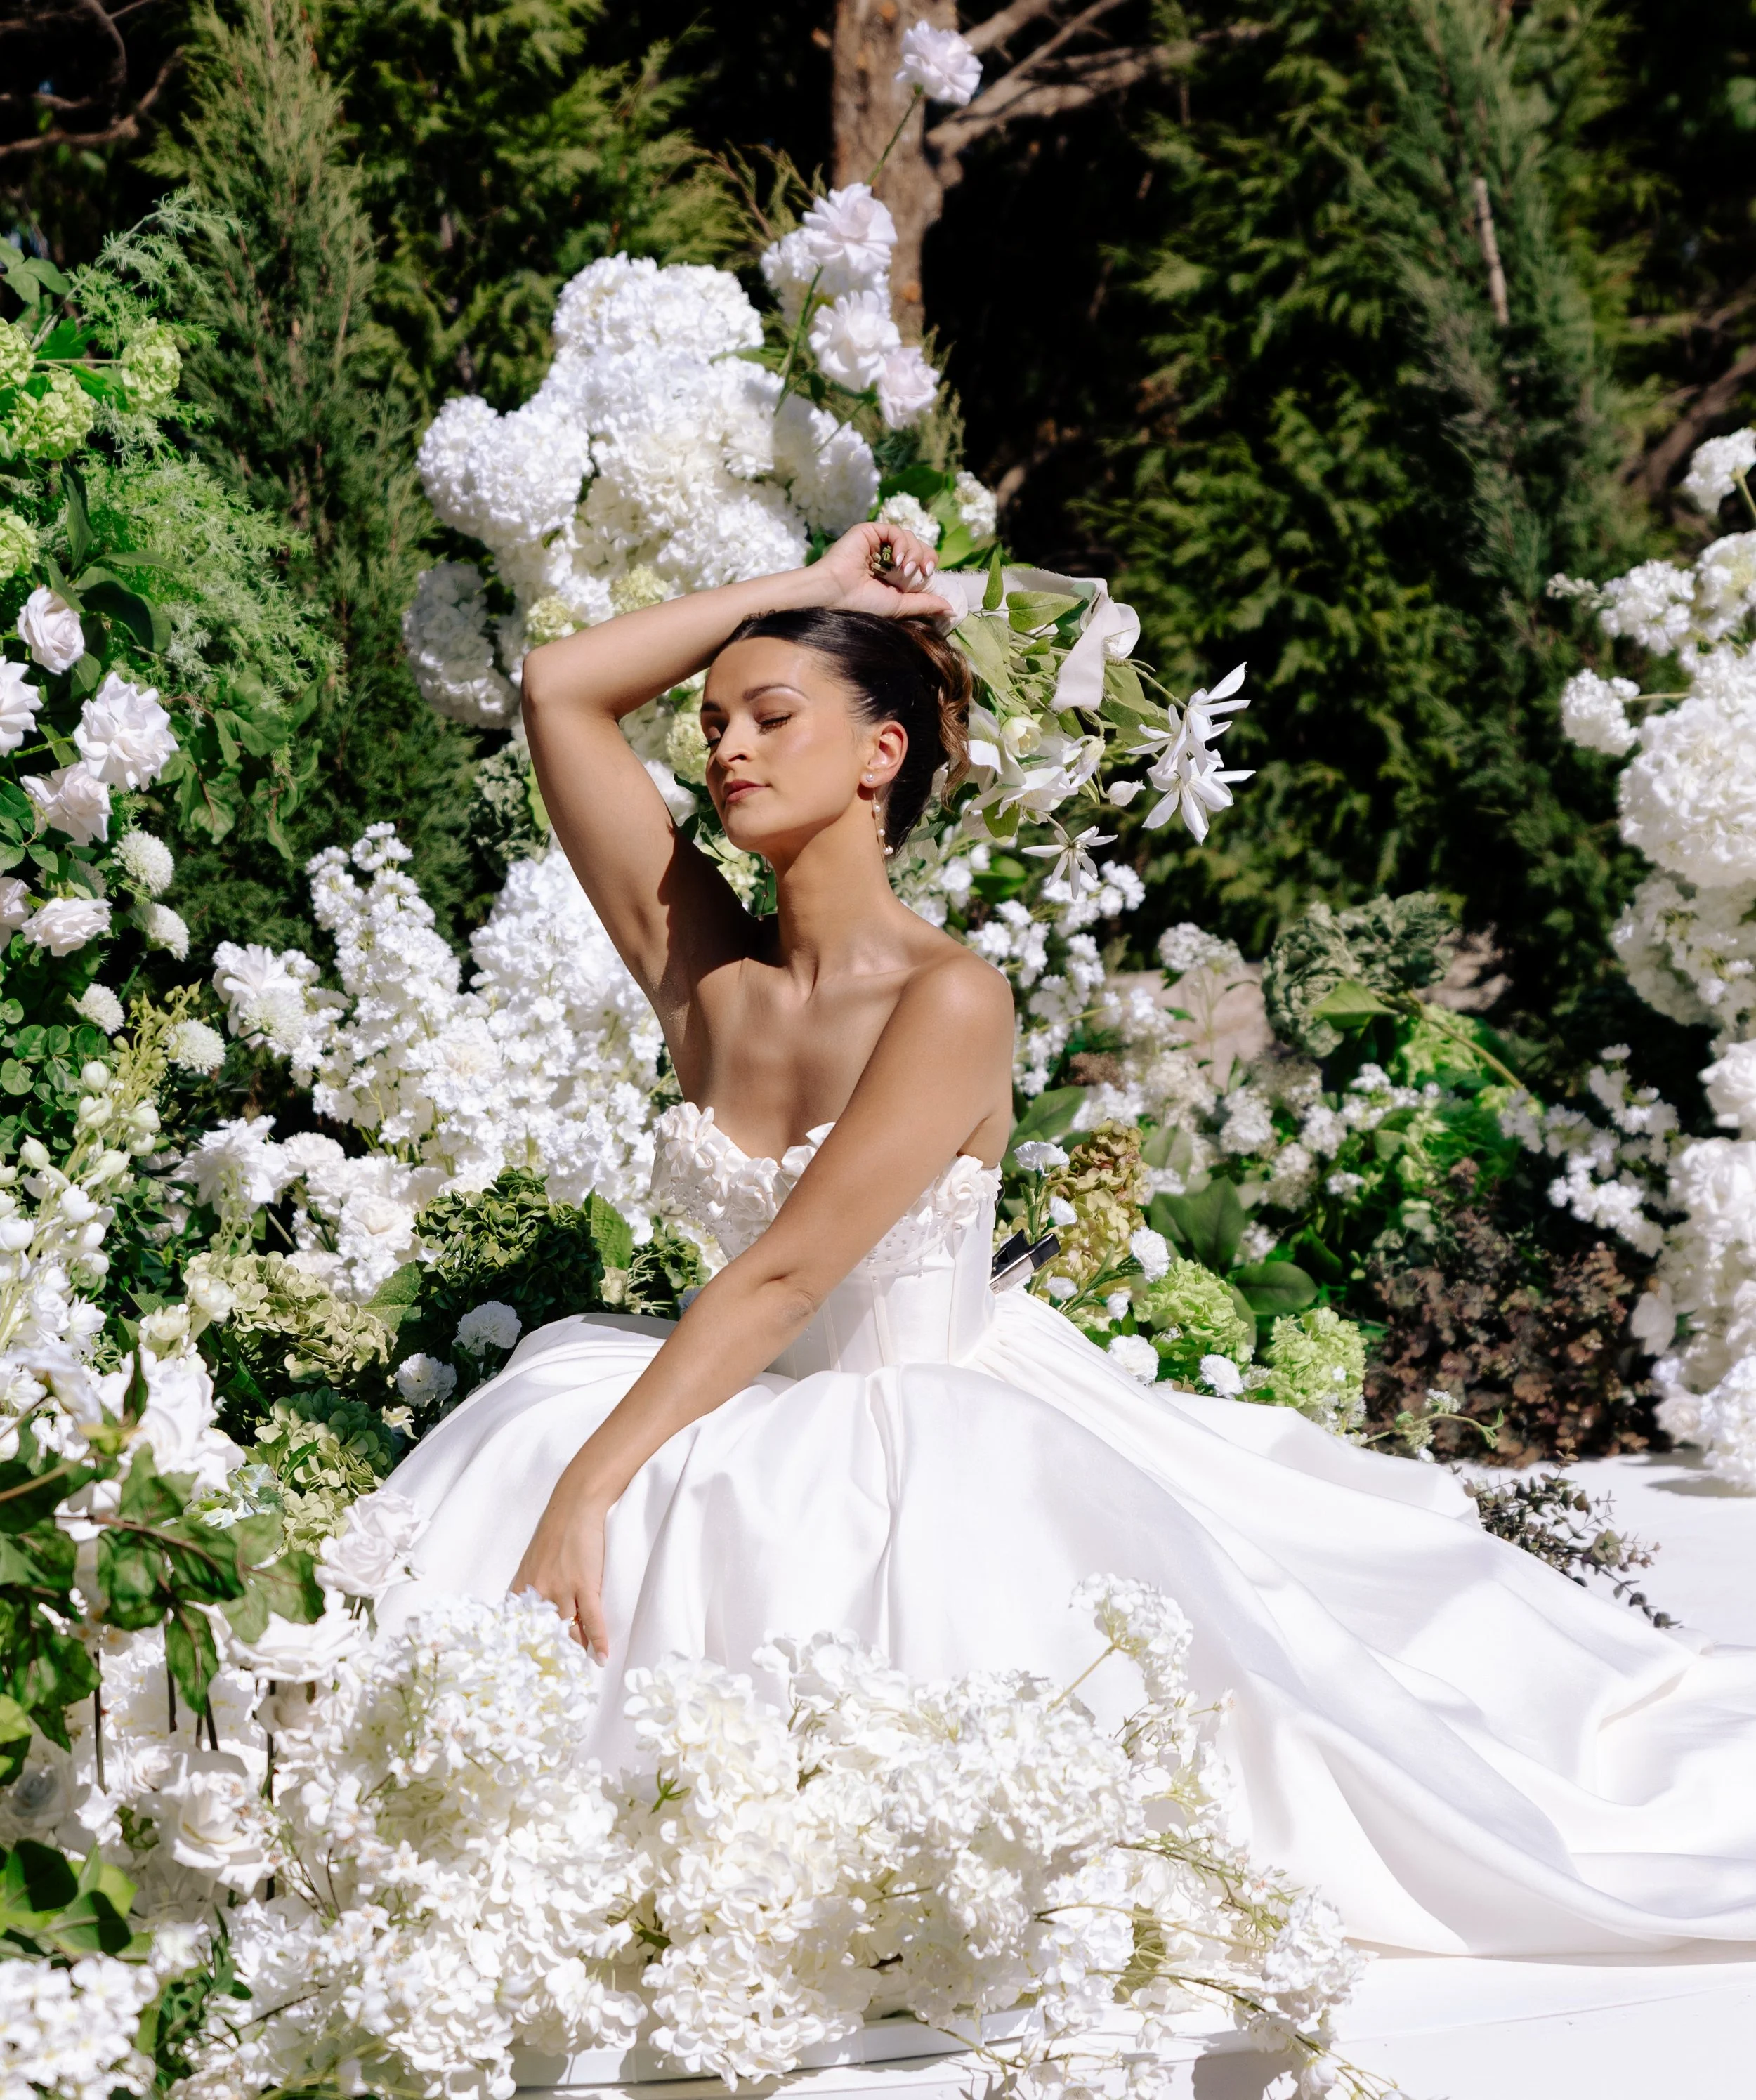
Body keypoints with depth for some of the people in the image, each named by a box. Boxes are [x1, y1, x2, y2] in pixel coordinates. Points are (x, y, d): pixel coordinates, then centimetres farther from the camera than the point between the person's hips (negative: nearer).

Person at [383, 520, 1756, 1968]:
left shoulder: (950, 999, -16)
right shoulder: (708, 970, 1)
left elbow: (782, 1275, -22)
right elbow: (559, 690, 2)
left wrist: (591, 1489, -28)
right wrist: (806, 593, 4)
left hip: (942, 1439, -6)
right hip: (750, 1428, 6)